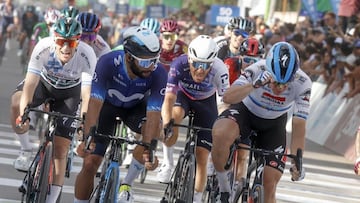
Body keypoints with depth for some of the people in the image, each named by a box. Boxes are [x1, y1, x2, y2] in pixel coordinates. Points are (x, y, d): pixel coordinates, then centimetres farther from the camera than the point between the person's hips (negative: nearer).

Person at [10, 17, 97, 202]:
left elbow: (87, 95, -40)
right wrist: (23, 111, -54)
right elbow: (30, 83, -38)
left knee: (60, 149, -8)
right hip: (44, 82, 1)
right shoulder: (43, 47, -34)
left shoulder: (86, 55, -36)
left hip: (70, 92, -1)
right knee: (17, 102, -32)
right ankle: (26, 150, -10)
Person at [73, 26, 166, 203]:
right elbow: (95, 103, -39)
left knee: (153, 129, -31)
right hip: (108, 103, -1)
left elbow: (153, 114, -37)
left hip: (136, 106, 1)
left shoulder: (158, 74, -33)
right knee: (90, 163, -10)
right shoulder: (108, 63, -36)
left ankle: (126, 185, -13)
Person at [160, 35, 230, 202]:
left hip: (206, 102, 0)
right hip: (183, 95, 0)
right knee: (175, 115, -36)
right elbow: (169, 98, -38)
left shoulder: (219, 70, -36)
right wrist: (167, 123, -55)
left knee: (202, 157, -7)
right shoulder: (179, 64, -35)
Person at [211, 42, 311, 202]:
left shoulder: (303, 84, -28)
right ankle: (223, 188, -14)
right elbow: (228, 97, -44)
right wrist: (255, 84, -58)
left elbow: (298, 126, -24)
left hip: (273, 124, 2)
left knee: (270, 185, -7)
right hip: (246, 111, -2)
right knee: (220, 134, -37)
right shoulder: (257, 70, -32)